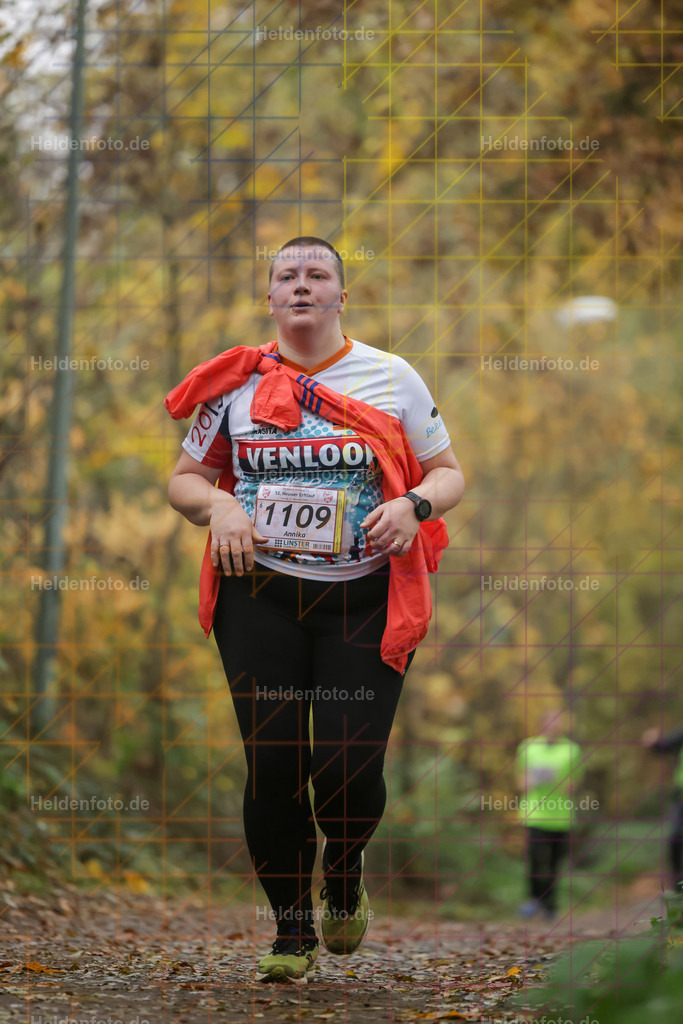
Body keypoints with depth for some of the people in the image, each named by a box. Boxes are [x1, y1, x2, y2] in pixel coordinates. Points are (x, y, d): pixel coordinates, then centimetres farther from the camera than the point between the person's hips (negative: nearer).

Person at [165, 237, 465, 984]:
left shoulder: (392, 378, 7)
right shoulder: (236, 383, 9)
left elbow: (448, 473, 11)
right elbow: (183, 479, 15)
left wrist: (414, 504, -11)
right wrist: (218, 506, -7)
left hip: (365, 597, -1)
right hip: (261, 593, 1)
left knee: (349, 769, -10)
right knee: (273, 765, -6)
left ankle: (345, 866, 27)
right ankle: (292, 931, 12)